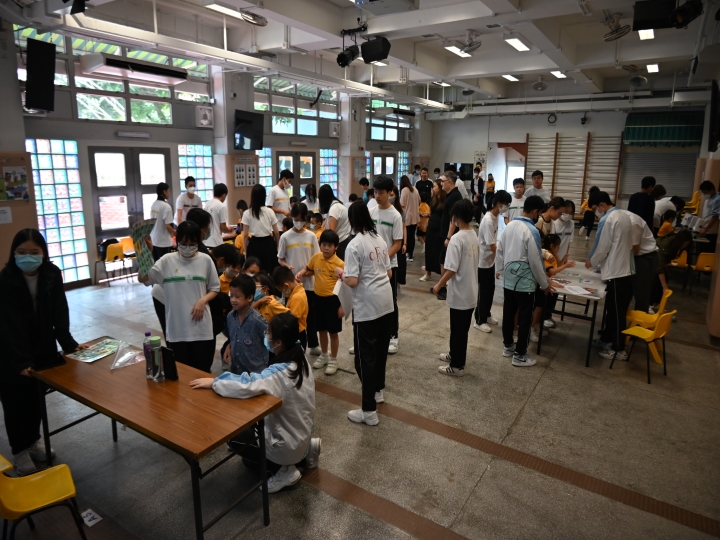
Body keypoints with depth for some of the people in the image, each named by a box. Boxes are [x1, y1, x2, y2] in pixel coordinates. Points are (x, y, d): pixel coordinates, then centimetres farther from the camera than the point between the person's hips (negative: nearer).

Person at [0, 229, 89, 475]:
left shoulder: (52, 275, -10)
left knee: (36, 396, 17)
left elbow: (59, 314, -7)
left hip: (43, 349, 3)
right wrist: (21, 360, -27)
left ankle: (34, 439, 38)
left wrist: (68, 343, -13)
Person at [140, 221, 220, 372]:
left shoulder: (205, 260, 0)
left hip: (201, 328, 0)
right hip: (176, 329, 0)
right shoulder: (167, 261, -1)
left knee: (202, 371, 10)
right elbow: (143, 279, -8)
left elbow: (214, 289, 7)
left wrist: (203, 300, -12)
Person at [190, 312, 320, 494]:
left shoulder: (279, 374, -33)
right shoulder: (300, 359, -9)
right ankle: (305, 453, 18)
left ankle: (284, 470, 5)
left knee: (235, 436, 5)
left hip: (287, 444, -8)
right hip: (301, 434, 8)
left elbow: (245, 385, -43)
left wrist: (213, 382, -31)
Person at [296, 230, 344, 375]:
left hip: (333, 299, -5)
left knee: (333, 331, 7)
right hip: (318, 298, 5)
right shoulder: (316, 257, -2)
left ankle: (333, 360, 22)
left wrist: (343, 306, -14)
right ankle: (324, 355, 37)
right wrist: (301, 273, -3)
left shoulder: (340, 264, -17)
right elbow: (309, 269, 19)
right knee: (322, 329, 18)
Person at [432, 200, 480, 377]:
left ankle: (457, 366, 15)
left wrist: (438, 285, -10)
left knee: (457, 330, 4)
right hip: (471, 291, 8)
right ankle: (455, 354, 37)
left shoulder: (456, 239, -21)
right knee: (462, 329, 21)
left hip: (460, 293, -8)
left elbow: (451, 269, -23)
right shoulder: (474, 236, 5)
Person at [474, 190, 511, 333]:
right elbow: (492, 246, -24)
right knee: (484, 291, 2)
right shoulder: (488, 221, -25)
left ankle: (486, 315, 35)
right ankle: (479, 321, 15)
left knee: (490, 289, 18)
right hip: (483, 261, -9)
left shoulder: (495, 217, 3)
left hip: (490, 259, 9)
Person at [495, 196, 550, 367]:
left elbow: (499, 249, 9)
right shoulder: (532, 231, -19)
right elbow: (536, 261, -16)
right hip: (524, 282, -7)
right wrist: (544, 283, -5)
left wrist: (499, 269, 20)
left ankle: (508, 346, 31)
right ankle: (520, 355, 11)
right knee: (525, 318, 4)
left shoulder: (510, 225, 3)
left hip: (508, 279, 7)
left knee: (508, 314, 17)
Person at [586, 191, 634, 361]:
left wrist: (591, 262, 6)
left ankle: (619, 349, 8)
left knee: (616, 311, 0)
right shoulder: (625, 216, 11)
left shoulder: (607, 220, -16)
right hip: (627, 269, 9)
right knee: (613, 308, 18)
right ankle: (606, 338, 29)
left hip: (616, 271, -9)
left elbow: (602, 247, -13)